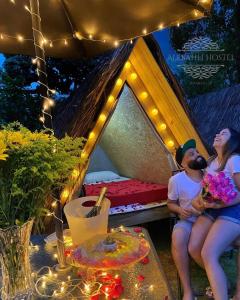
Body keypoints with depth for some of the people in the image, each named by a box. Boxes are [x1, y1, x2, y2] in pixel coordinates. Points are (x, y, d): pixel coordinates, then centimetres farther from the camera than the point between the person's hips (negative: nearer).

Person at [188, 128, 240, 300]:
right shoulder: (211, 162, 15)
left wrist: (220, 204, -25)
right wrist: (199, 199, -7)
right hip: (211, 211, 7)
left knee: (208, 254, -22)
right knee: (193, 249, -7)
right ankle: (219, 281, 19)